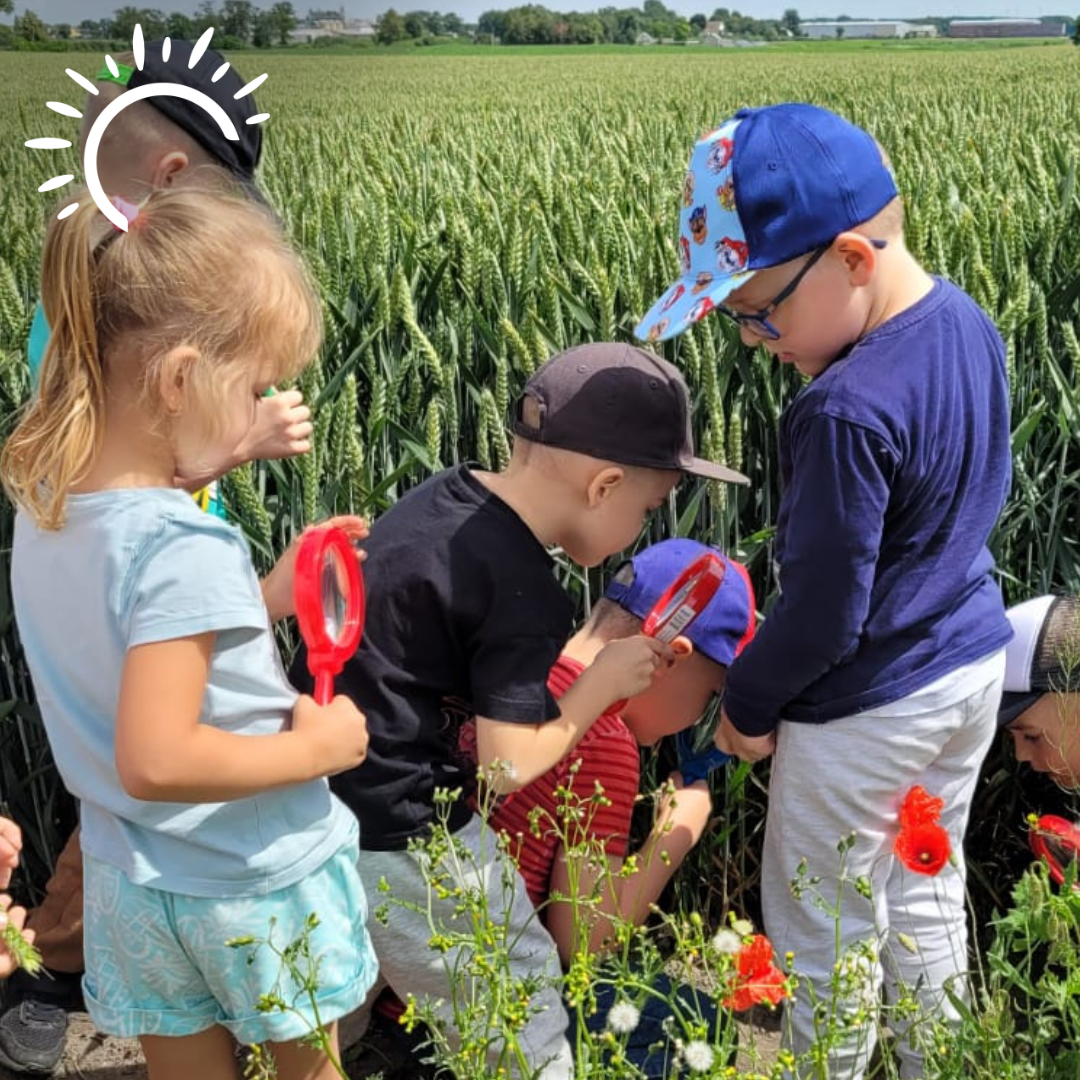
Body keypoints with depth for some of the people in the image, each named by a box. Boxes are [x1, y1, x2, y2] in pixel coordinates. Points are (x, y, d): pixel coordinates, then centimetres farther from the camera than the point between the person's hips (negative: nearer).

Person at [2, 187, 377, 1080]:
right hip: (254, 886, -6)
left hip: (134, 883, 7)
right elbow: (154, 761, -32)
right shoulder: (185, 546, -30)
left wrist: (265, 599, 1)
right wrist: (315, 748, -20)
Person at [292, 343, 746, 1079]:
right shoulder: (525, 591, -22)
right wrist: (603, 681, -6)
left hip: (317, 798, 9)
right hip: (397, 839, -9)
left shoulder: (445, 496, 2)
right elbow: (510, 766, -19)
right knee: (522, 1015, 11)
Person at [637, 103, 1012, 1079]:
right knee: (928, 897, 26)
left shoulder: (846, 415, -33)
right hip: (973, 664, 9)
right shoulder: (969, 324, -5)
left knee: (826, 938, 14)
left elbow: (823, 612, -24)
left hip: (867, 712, -9)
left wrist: (747, 704, -6)